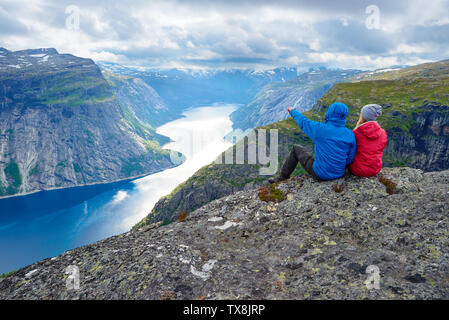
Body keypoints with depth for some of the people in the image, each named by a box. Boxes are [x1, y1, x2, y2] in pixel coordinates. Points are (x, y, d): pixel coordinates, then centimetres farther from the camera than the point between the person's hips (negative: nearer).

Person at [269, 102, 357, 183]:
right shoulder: (350, 135, -8)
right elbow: (350, 159, -2)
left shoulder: (320, 129, -19)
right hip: (339, 174, 4)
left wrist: (293, 111, 20)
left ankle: (283, 176, 29)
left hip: (320, 173, -4)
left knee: (296, 148, 16)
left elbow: (303, 122, 0)